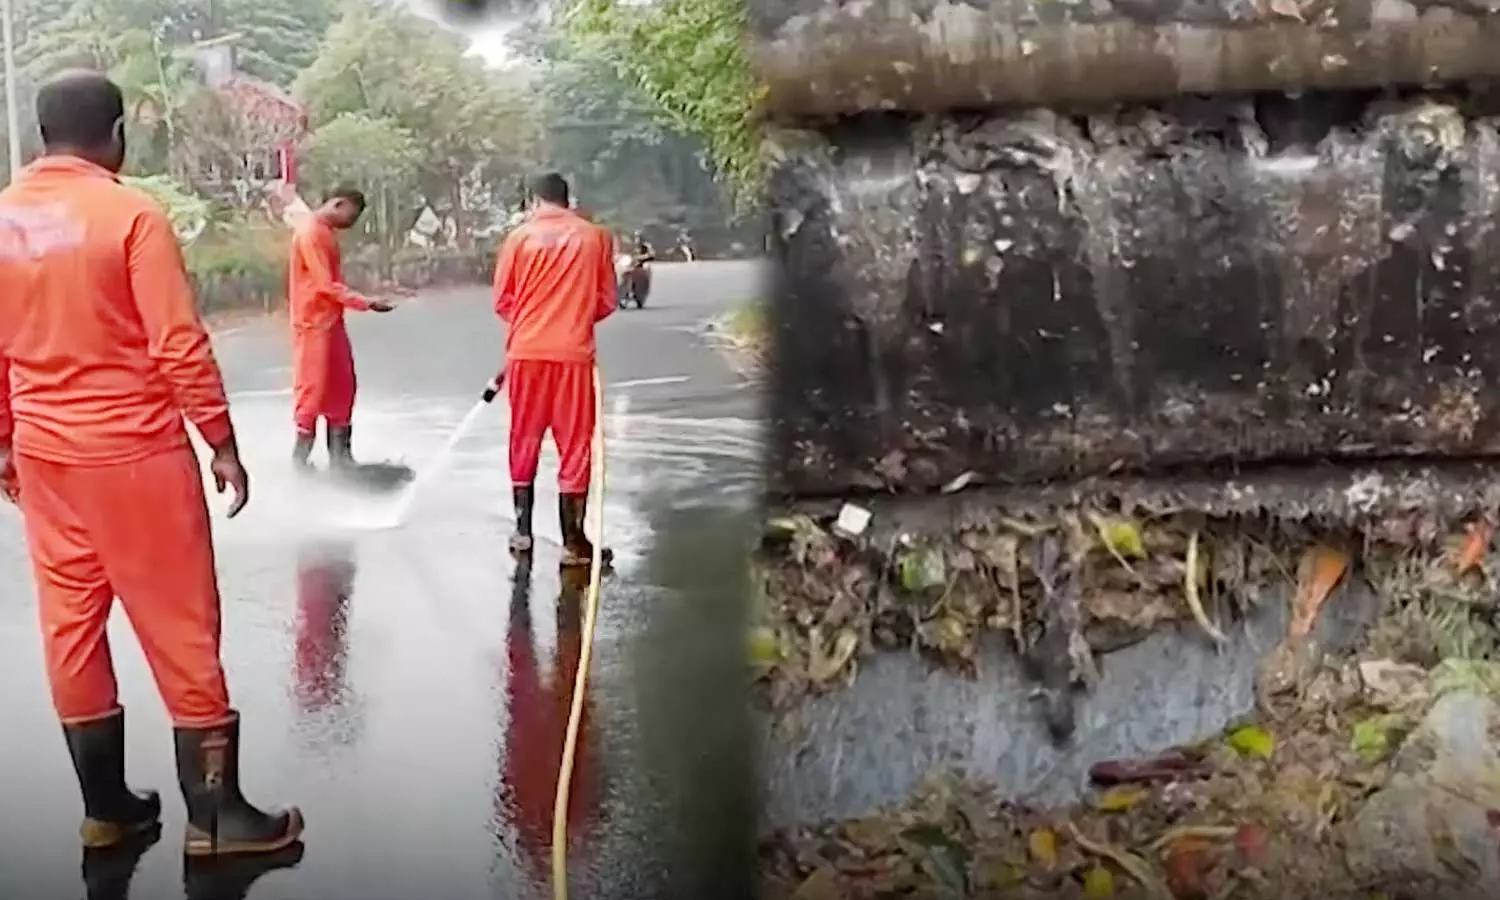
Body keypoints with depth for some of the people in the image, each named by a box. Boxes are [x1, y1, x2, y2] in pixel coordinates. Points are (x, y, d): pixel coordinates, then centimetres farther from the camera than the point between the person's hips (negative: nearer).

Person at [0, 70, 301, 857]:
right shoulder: (131, 215, -13)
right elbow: (180, 346, -15)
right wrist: (222, 443, -7)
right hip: (135, 451, -6)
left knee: (69, 628, 12)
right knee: (180, 630, 2)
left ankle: (105, 807, 21)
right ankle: (215, 815, 8)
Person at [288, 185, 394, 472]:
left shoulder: (326, 232, 13)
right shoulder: (311, 232, -17)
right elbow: (326, 286, -20)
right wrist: (366, 303, -20)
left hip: (331, 322, 10)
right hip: (314, 324, -10)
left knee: (341, 388, 11)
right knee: (313, 389, -3)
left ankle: (339, 456, 18)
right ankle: (300, 460, 6)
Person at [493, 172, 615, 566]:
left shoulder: (520, 236, 0)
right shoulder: (596, 237, 1)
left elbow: (502, 301, 2)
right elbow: (606, 301, 4)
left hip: (527, 352, 1)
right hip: (574, 353, -1)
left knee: (524, 442, 14)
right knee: (575, 445, 4)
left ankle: (523, 530, 20)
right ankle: (573, 540, 3)